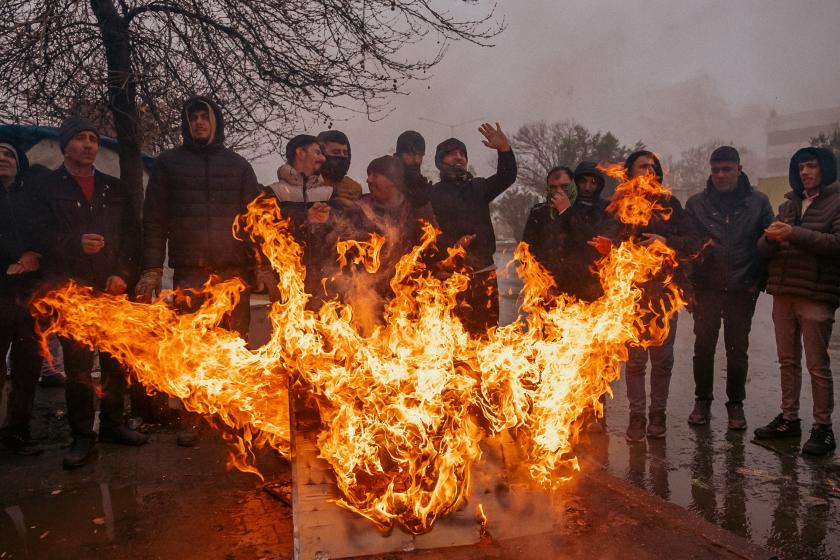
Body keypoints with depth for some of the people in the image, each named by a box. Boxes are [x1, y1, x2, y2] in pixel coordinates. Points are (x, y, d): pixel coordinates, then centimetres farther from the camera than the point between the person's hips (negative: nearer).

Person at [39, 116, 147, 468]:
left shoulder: (115, 188, 17)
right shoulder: (48, 188, 7)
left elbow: (132, 234, 12)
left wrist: (123, 273, -1)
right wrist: (75, 243, -15)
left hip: (113, 288, 3)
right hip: (71, 290, -3)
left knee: (116, 360, 5)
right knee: (78, 364, -3)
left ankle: (113, 424, 19)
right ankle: (83, 437, 5)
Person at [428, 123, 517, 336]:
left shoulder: (477, 187, 19)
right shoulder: (434, 194, 4)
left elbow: (507, 177, 4)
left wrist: (504, 149, -12)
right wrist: (453, 244, -21)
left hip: (485, 271, 5)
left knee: (489, 330, 5)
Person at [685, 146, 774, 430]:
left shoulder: (758, 202, 2)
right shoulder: (696, 204, 3)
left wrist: (759, 281, -2)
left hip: (742, 290, 0)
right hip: (706, 288, 1)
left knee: (738, 349, 7)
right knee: (703, 347, 7)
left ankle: (735, 404, 21)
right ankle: (702, 401, 21)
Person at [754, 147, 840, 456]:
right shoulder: (789, 204, 17)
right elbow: (764, 247, 12)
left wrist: (795, 234, -21)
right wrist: (771, 237, -11)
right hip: (783, 291, 6)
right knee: (788, 360, 12)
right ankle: (789, 419, 22)